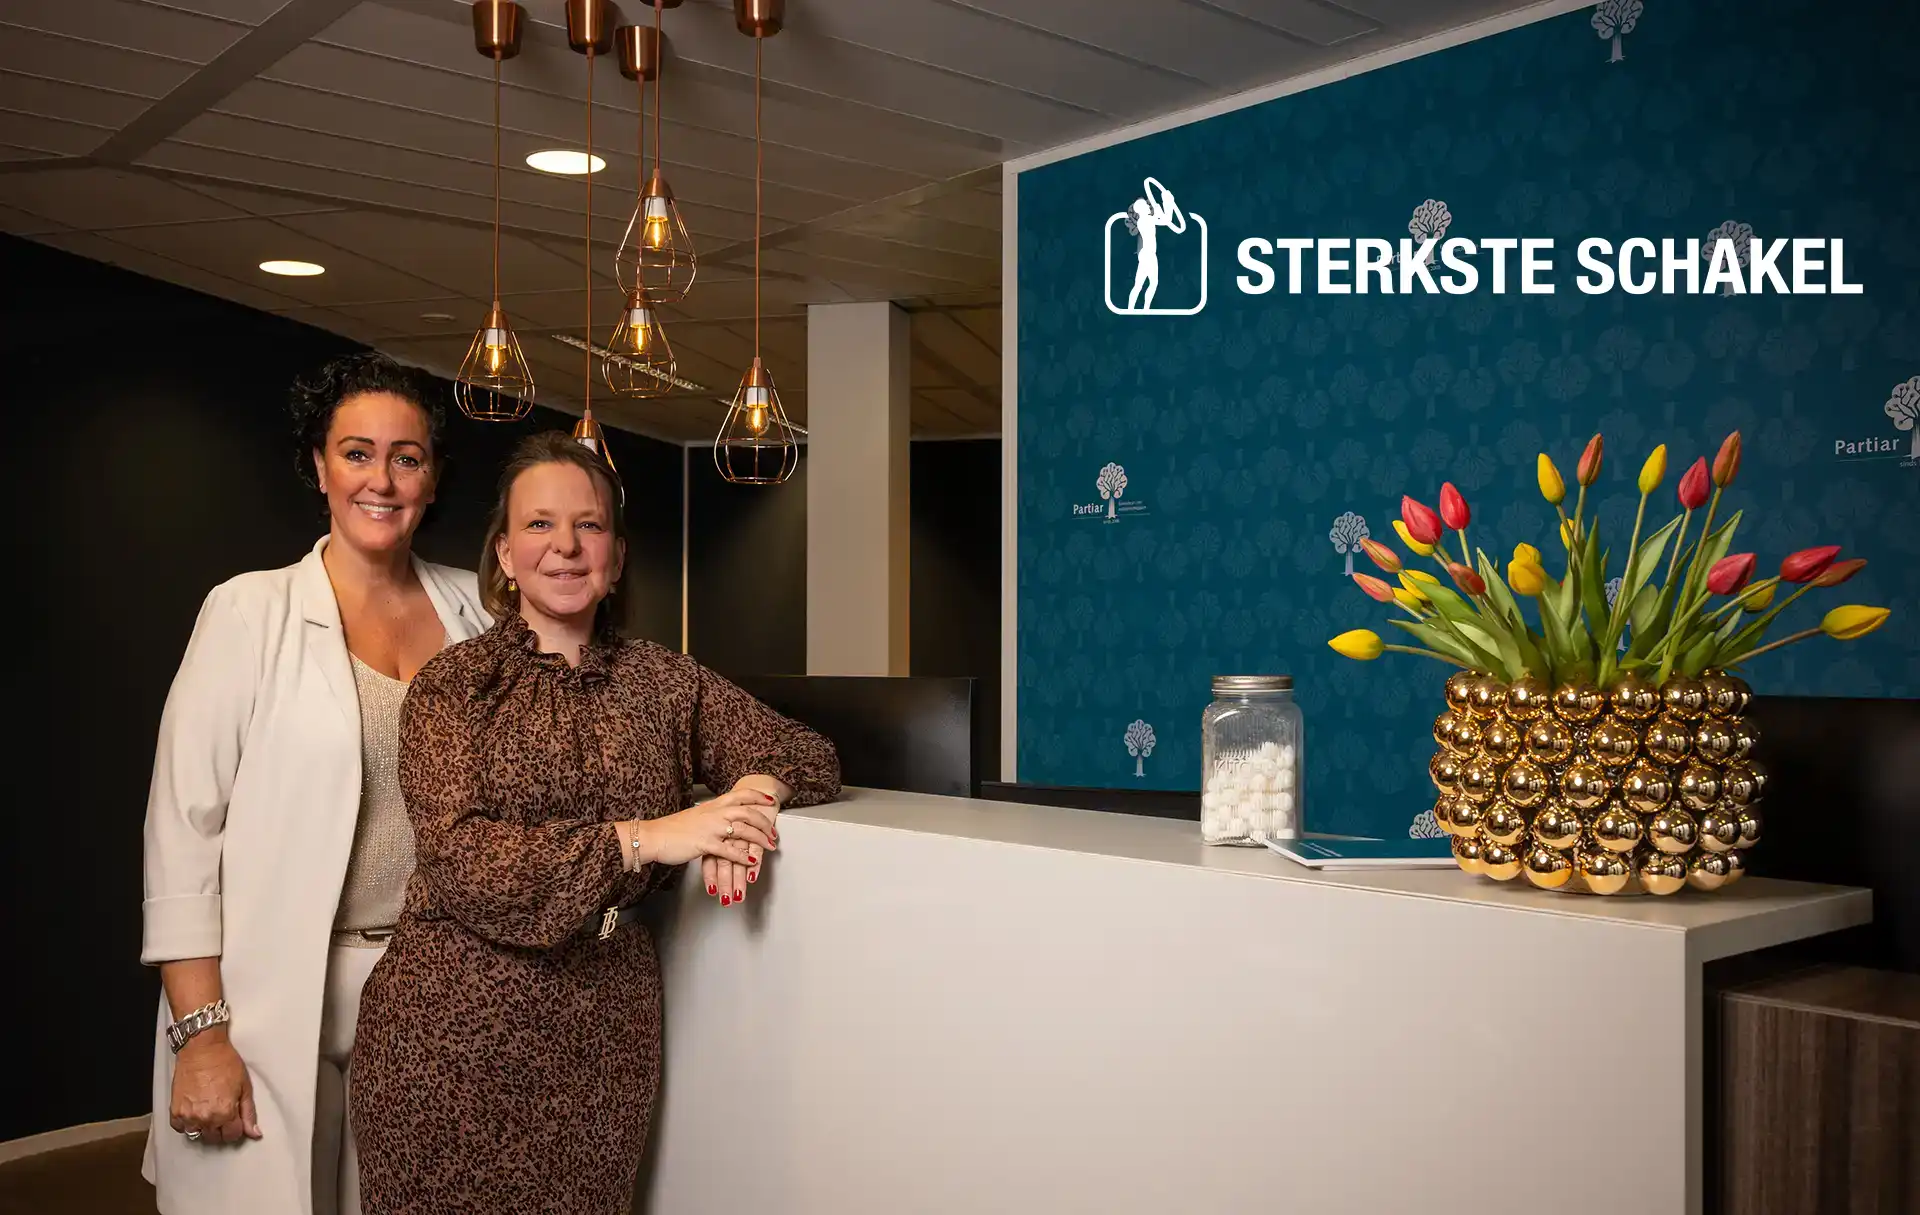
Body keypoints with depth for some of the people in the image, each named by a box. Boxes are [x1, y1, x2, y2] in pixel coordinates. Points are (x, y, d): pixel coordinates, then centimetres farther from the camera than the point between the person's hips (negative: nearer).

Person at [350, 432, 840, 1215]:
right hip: (455, 1030, -2)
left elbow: (808, 753, 10)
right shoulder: (453, 684, -2)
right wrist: (647, 839, -21)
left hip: (605, 1029, 3)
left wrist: (757, 788, -13)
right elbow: (458, 858, -14)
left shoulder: (661, 680, 8)